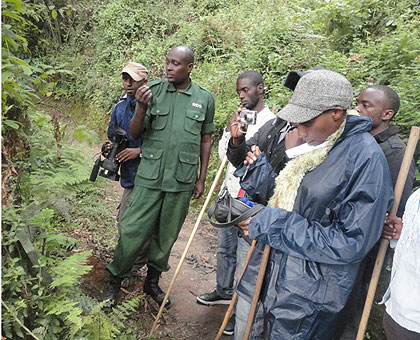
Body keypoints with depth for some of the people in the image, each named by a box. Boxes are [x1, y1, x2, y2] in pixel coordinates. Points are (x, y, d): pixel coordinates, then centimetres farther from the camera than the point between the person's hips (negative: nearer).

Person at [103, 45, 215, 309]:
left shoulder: (205, 99, 3)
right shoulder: (153, 90, 0)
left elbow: (205, 141, 9)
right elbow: (134, 134, 1)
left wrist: (202, 179, 7)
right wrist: (142, 108, -18)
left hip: (182, 180, 1)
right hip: (150, 177, -1)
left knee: (167, 235, 13)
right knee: (133, 230, 2)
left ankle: (153, 282, 34)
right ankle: (115, 281, 24)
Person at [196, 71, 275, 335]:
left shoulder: (272, 122, -12)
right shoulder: (240, 118, 10)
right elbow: (224, 154, 8)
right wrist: (229, 131, -7)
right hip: (229, 193, 8)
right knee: (225, 247, 20)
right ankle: (224, 292, 41)